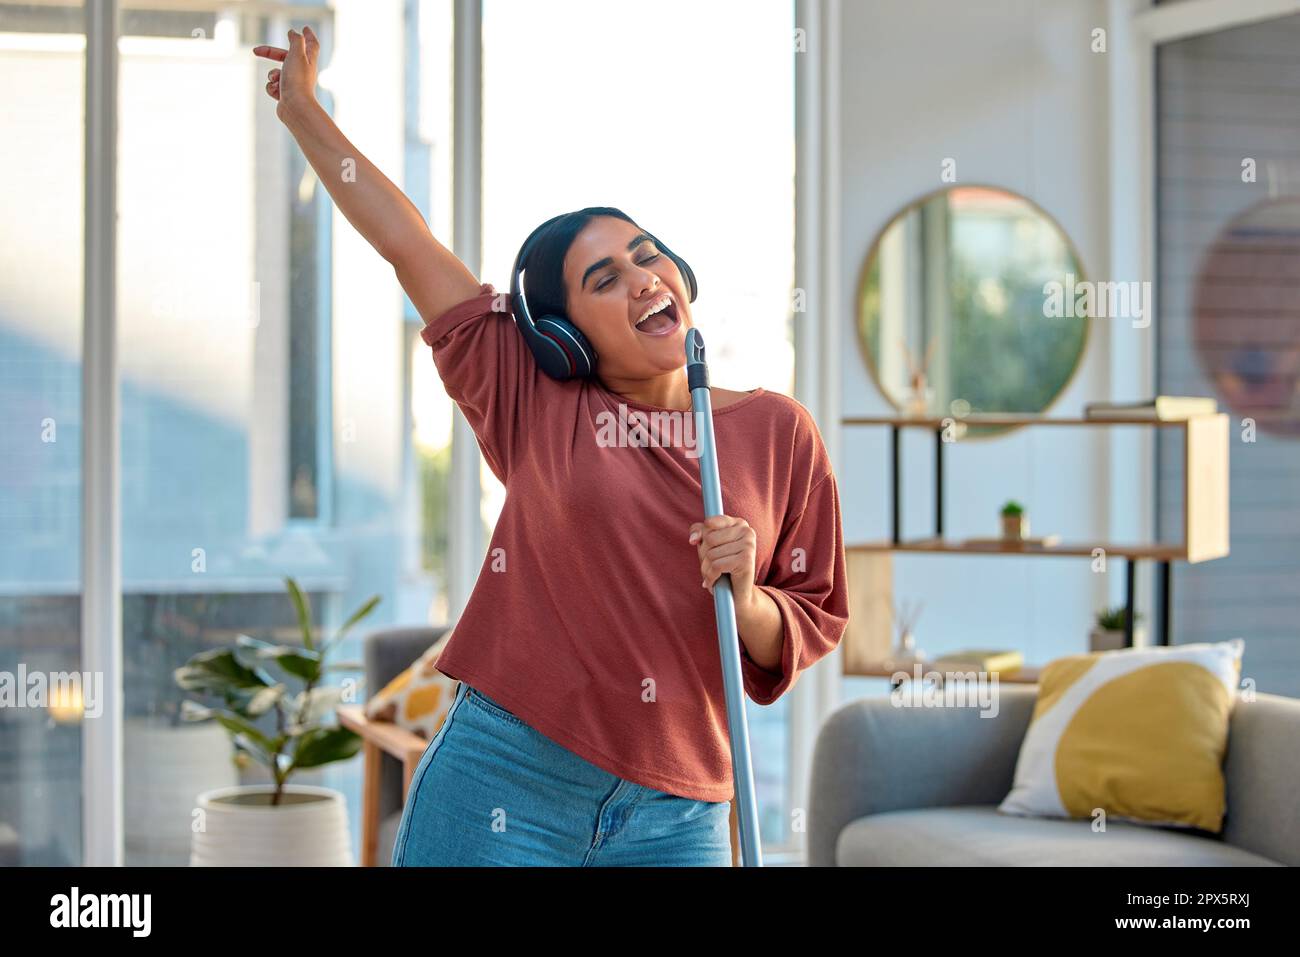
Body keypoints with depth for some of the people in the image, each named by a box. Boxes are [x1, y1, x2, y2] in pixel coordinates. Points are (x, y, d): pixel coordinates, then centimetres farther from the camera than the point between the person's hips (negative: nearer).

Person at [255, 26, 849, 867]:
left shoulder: (777, 432, 6)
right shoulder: (540, 407, 4)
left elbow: (815, 622, 11)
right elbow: (407, 245, 8)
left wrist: (748, 604, -10)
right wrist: (304, 111, 14)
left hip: (674, 816, 1)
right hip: (506, 786, -1)